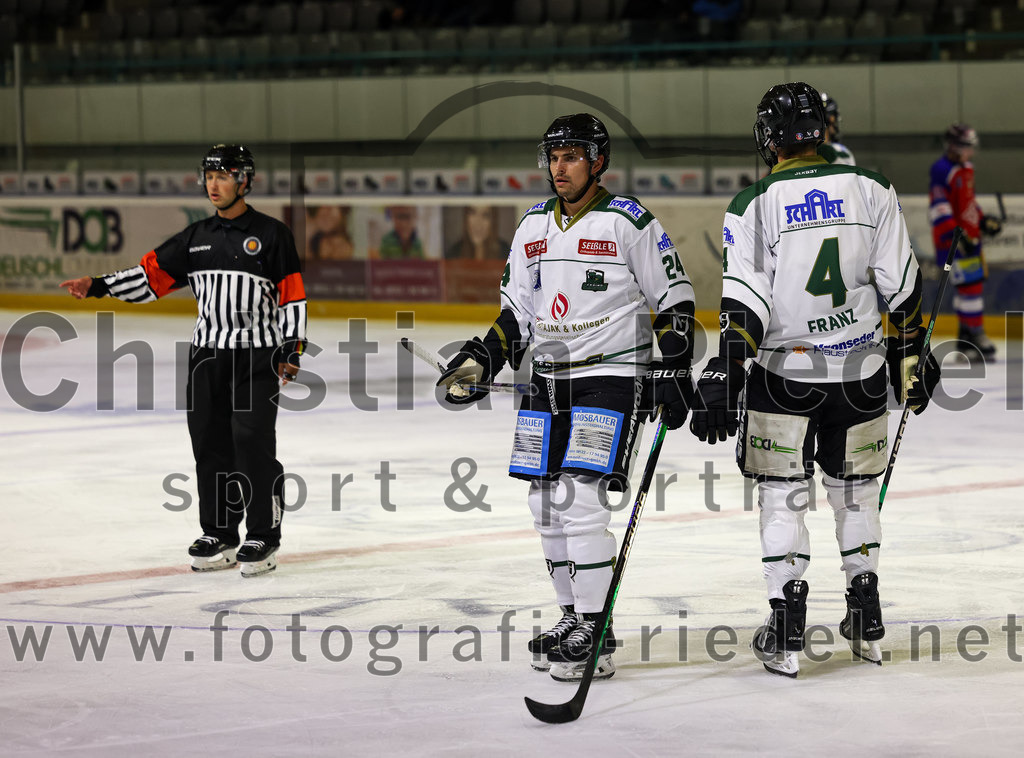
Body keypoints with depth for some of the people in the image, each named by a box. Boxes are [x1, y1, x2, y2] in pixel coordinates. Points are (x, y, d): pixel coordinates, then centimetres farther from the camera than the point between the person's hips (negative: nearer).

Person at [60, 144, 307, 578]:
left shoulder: (271, 235, -2)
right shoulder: (196, 238, 12)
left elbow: (292, 295, -4)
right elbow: (152, 275, 10)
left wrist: (291, 349, -11)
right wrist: (98, 286, 0)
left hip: (257, 355, -5)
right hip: (207, 354, 5)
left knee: (253, 441, -10)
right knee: (210, 442, 5)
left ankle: (263, 538, -3)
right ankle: (219, 535, 14)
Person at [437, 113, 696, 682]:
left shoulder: (629, 221, -7)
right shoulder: (534, 226, 11)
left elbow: (674, 298, -4)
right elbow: (518, 309, 17)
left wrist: (674, 370, -10)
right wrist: (480, 359, 3)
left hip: (612, 376, -7)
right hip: (550, 380, 7)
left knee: (581, 498, -16)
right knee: (546, 503, 7)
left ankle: (593, 636, -11)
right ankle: (574, 617, 22)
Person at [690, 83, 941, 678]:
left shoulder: (753, 205, -8)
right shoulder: (870, 189, -1)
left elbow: (743, 303, -15)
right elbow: (903, 286, 2)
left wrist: (722, 380, -15)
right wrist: (910, 359, 13)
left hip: (783, 371, -2)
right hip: (860, 368, 2)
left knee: (783, 494, 7)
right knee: (856, 488, 17)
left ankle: (787, 635, 1)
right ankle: (868, 625, 22)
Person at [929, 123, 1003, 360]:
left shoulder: (966, 169, 16)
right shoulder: (941, 170, -15)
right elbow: (938, 209, -21)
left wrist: (984, 220, 19)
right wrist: (957, 236, -27)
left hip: (970, 238, 10)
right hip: (952, 240, -10)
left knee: (973, 285, 11)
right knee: (970, 285, -12)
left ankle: (966, 337, 18)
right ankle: (976, 336, -7)